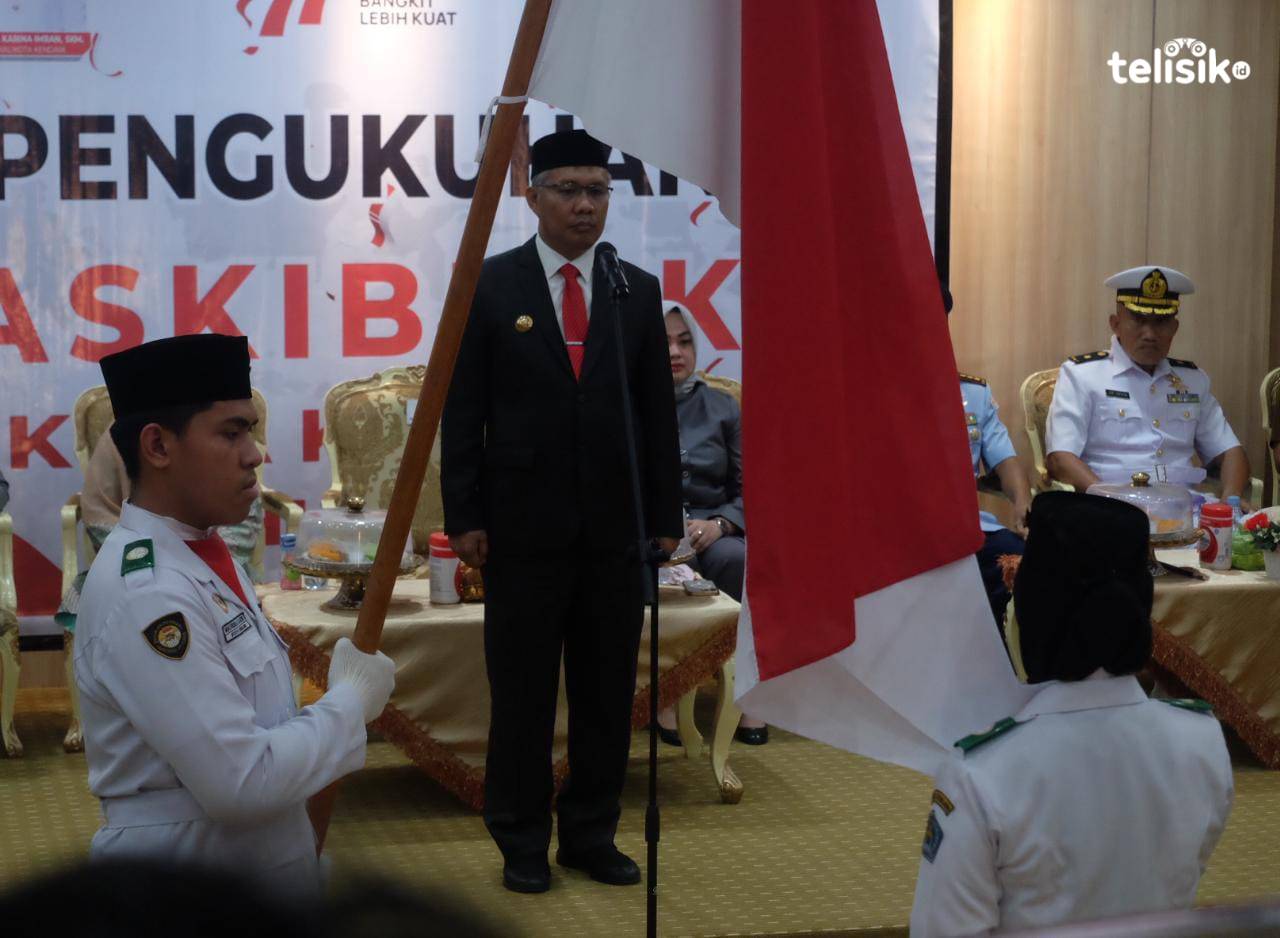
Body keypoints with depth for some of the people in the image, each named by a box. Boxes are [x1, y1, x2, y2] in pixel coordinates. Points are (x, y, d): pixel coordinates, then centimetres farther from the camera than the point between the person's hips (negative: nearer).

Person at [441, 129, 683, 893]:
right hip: (525, 524, -2)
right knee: (522, 692, 5)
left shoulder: (639, 292, 7)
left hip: (616, 526, 3)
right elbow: (463, 413, -2)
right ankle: (523, 843, 16)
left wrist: (665, 518, 3)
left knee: (608, 689, 8)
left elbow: (659, 414, 7)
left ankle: (593, 835, 20)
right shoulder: (490, 287, -1)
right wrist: (464, 517, -7)